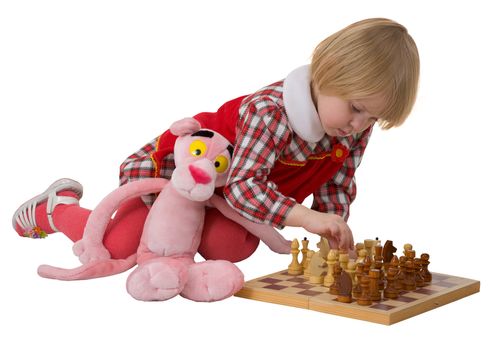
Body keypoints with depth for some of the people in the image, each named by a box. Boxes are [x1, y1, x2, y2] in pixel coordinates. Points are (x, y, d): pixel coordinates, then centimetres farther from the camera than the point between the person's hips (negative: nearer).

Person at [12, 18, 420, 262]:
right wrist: (305, 217, -52)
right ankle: (58, 206, 16)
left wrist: (334, 231, -17)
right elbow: (243, 186, -44)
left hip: (237, 188, 7)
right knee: (116, 247, -15)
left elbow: (338, 185, -4)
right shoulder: (269, 112, -40)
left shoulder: (357, 128, -16)